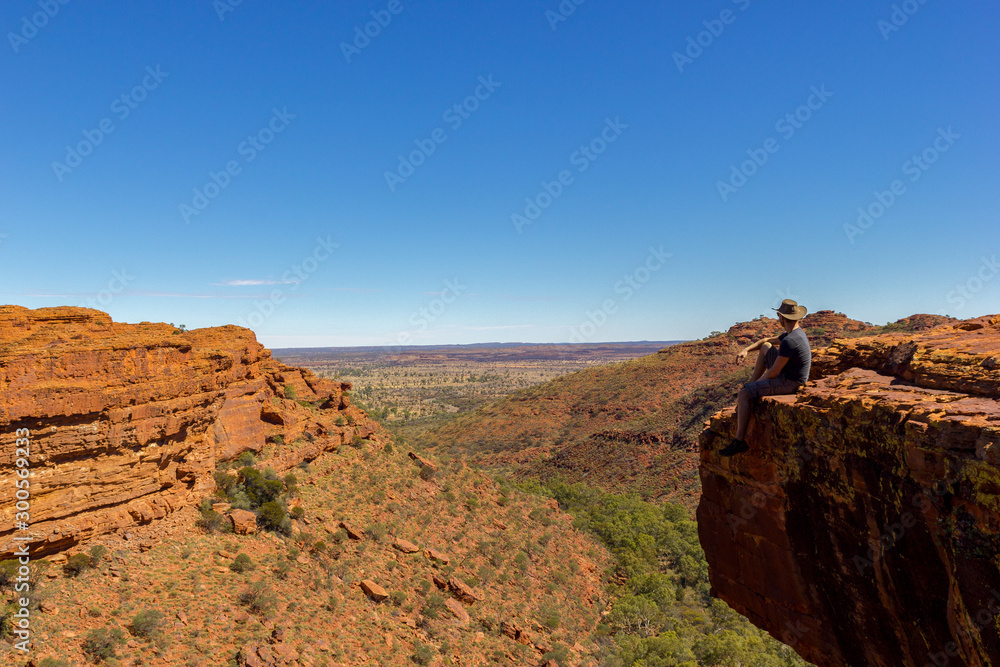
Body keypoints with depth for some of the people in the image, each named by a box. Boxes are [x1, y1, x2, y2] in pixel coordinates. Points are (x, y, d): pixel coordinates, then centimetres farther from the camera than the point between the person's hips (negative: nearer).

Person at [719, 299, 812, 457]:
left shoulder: (789, 341, -28)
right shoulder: (797, 332, 6)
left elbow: (774, 372, -23)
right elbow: (768, 341, 19)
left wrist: (757, 383, -5)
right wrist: (747, 349, 3)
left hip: (788, 383, -10)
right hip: (788, 375, 10)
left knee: (743, 395, -18)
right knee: (765, 347, 22)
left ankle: (739, 441, -14)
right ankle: (751, 384, 25)